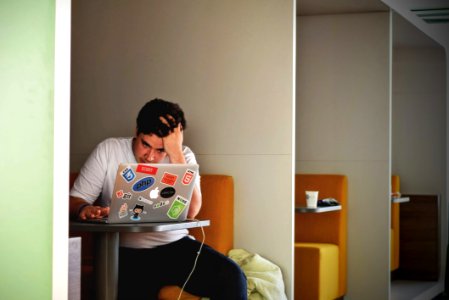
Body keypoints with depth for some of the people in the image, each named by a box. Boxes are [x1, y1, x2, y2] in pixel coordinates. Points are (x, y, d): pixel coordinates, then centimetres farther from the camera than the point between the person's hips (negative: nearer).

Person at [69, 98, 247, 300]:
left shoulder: (183, 156, 4)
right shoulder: (108, 151, 1)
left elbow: (190, 212, -12)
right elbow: (74, 200, 1)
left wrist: (176, 152, -16)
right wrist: (83, 209, -24)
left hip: (176, 245, 2)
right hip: (126, 253, -2)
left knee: (231, 277, -22)